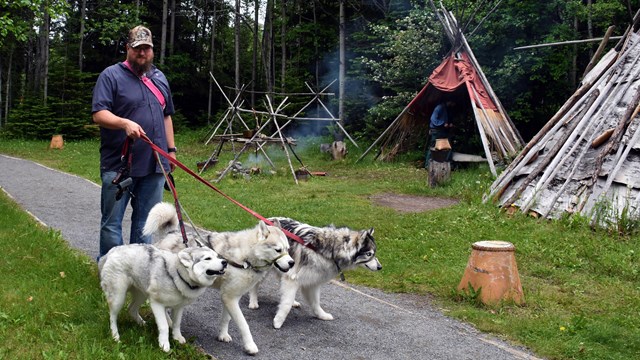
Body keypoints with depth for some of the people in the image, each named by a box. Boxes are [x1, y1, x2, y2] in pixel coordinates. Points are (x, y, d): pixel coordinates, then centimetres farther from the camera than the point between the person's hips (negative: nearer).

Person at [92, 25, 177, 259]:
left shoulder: (159, 78, 17)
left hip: (154, 163, 5)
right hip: (118, 164, -5)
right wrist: (125, 123, -29)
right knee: (112, 221, 2)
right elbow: (98, 114, -12)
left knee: (145, 222, 11)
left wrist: (171, 149, 17)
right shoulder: (111, 75, -2)